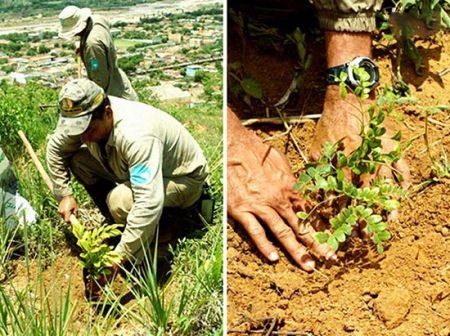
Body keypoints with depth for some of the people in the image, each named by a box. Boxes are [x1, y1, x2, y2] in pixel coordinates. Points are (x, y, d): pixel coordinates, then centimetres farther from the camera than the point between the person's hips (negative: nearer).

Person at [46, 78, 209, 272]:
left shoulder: (136, 135, -40)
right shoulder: (83, 118, -16)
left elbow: (149, 204, -45)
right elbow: (55, 148, 4)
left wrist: (122, 256, -39)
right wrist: (64, 194, -4)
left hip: (183, 178, -8)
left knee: (120, 200, -34)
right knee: (78, 159, -8)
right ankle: (118, 224, 4)